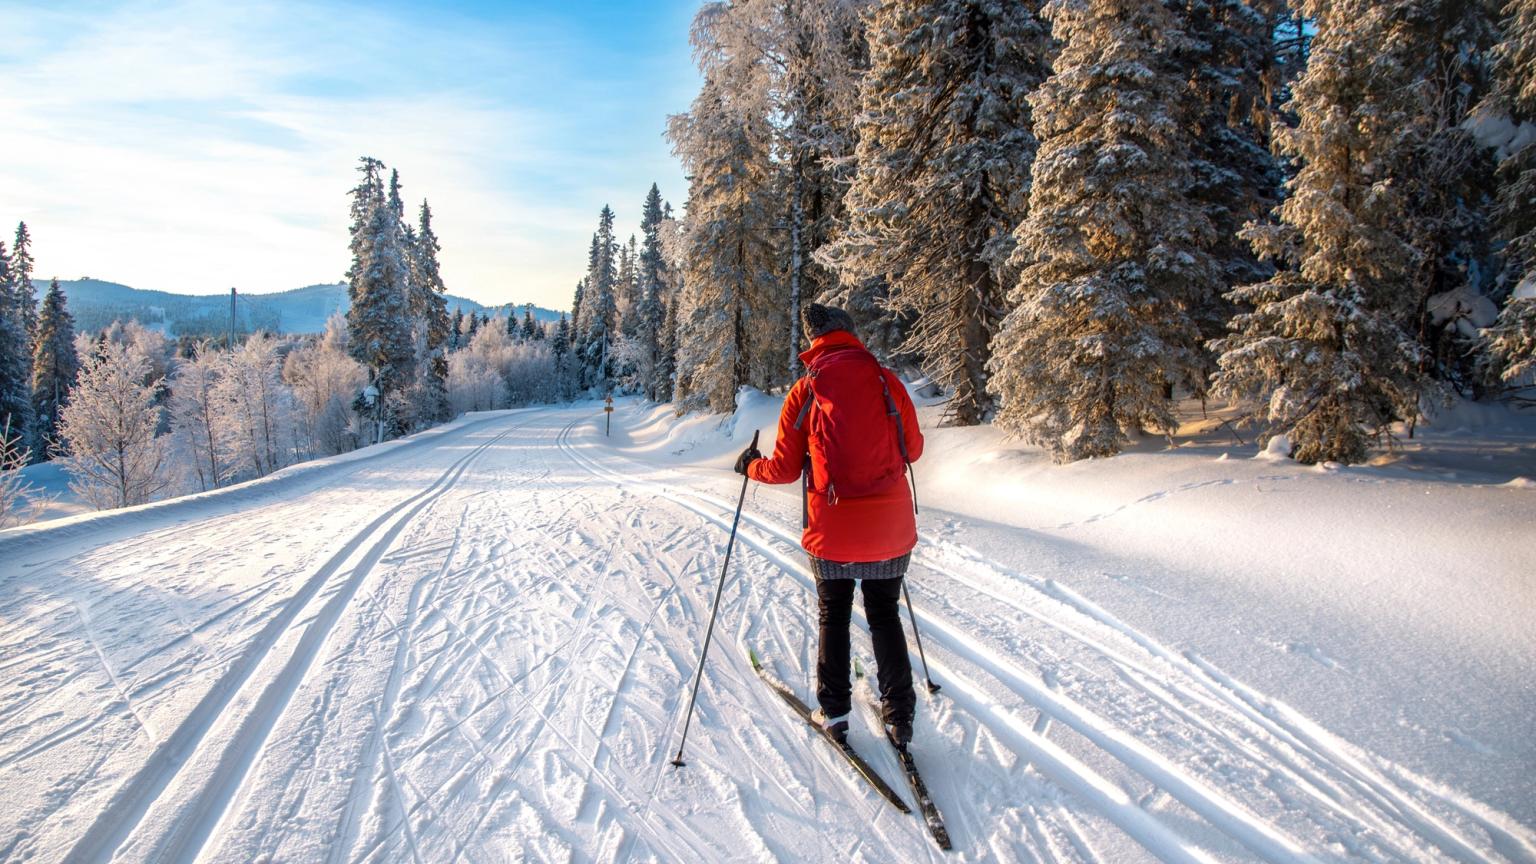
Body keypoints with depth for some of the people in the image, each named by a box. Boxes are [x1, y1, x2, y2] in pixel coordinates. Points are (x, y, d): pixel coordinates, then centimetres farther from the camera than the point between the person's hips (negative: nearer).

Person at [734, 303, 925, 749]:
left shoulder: (805, 390, -5)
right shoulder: (887, 381, -2)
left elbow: (785, 469, -2)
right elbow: (912, 449, 7)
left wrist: (751, 466, 18)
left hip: (832, 528, -1)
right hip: (891, 527, 1)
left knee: (832, 614, 19)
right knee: (885, 614, 18)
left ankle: (834, 711, 26)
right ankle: (899, 716, 21)